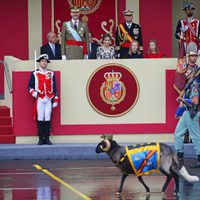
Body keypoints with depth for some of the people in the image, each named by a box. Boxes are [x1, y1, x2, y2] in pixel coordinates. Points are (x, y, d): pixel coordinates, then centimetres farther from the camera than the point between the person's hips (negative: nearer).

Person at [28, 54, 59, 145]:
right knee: (40, 118, -2)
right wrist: (33, 92, -13)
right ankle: (41, 138, 2)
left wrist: (55, 100, 5)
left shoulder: (51, 74, 11)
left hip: (49, 99, 1)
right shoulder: (35, 74, 5)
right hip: (39, 99, -1)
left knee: (48, 119, 0)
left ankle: (47, 138, 5)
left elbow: (54, 87, 11)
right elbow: (30, 85, 8)